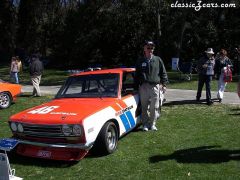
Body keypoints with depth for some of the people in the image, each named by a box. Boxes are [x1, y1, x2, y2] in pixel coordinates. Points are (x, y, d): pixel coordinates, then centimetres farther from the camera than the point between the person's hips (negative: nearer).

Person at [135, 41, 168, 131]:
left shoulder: (158, 60, 8)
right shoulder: (140, 61, 9)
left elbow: (163, 73, 11)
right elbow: (137, 75, 13)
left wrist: (164, 84, 4)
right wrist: (136, 86, 8)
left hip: (155, 86, 0)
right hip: (143, 86, 0)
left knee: (154, 107, 3)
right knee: (144, 107, 3)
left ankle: (152, 124, 17)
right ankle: (145, 124, 14)